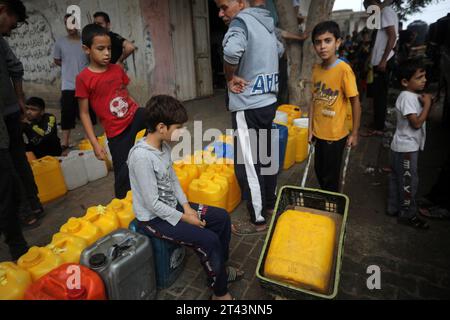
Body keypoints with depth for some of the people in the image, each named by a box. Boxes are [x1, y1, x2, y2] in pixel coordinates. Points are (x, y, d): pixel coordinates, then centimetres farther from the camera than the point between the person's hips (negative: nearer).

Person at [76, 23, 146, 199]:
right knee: (123, 172, 6)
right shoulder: (84, 78, -10)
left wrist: (144, 115, 11)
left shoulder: (118, 69, 3)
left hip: (134, 115, 4)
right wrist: (95, 144, -11)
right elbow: (84, 113, -7)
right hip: (116, 131, -4)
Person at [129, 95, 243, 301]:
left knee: (222, 217, 4)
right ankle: (220, 292, 7)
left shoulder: (164, 145, -2)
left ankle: (220, 268, 24)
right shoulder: (142, 156, -29)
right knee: (209, 240, -18)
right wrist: (184, 218, -16)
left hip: (172, 206, 9)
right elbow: (152, 203, -25)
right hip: (153, 218, -8)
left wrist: (187, 206, -3)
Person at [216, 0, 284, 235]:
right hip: (268, 101, 9)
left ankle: (259, 221, 12)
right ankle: (269, 205, 34)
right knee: (265, 156, 18)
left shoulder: (241, 21, -12)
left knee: (247, 165, 0)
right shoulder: (264, 22, 14)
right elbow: (279, 49, 32)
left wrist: (230, 77, -16)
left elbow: (232, 50, -34)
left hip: (248, 107, -9)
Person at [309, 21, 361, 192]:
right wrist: (311, 129, 8)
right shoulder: (316, 69, 1)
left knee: (330, 178, 8)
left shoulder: (344, 69, -17)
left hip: (336, 135, -6)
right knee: (320, 172, 20)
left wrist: (354, 134, -10)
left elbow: (355, 103, -12)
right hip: (319, 133, 6)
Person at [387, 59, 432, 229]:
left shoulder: (415, 95, 8)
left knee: (397, 178, 17)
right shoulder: (407, 97, -21)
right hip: (406, 148, -9)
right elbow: (417, 123, -24)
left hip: (408, 146, 9)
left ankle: (394, 207, 30)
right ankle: (408, 214, 15)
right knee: (409, 181, 1)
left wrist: (427, 103, -2)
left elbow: (422, 118, 14)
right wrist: (427, 103, -17)